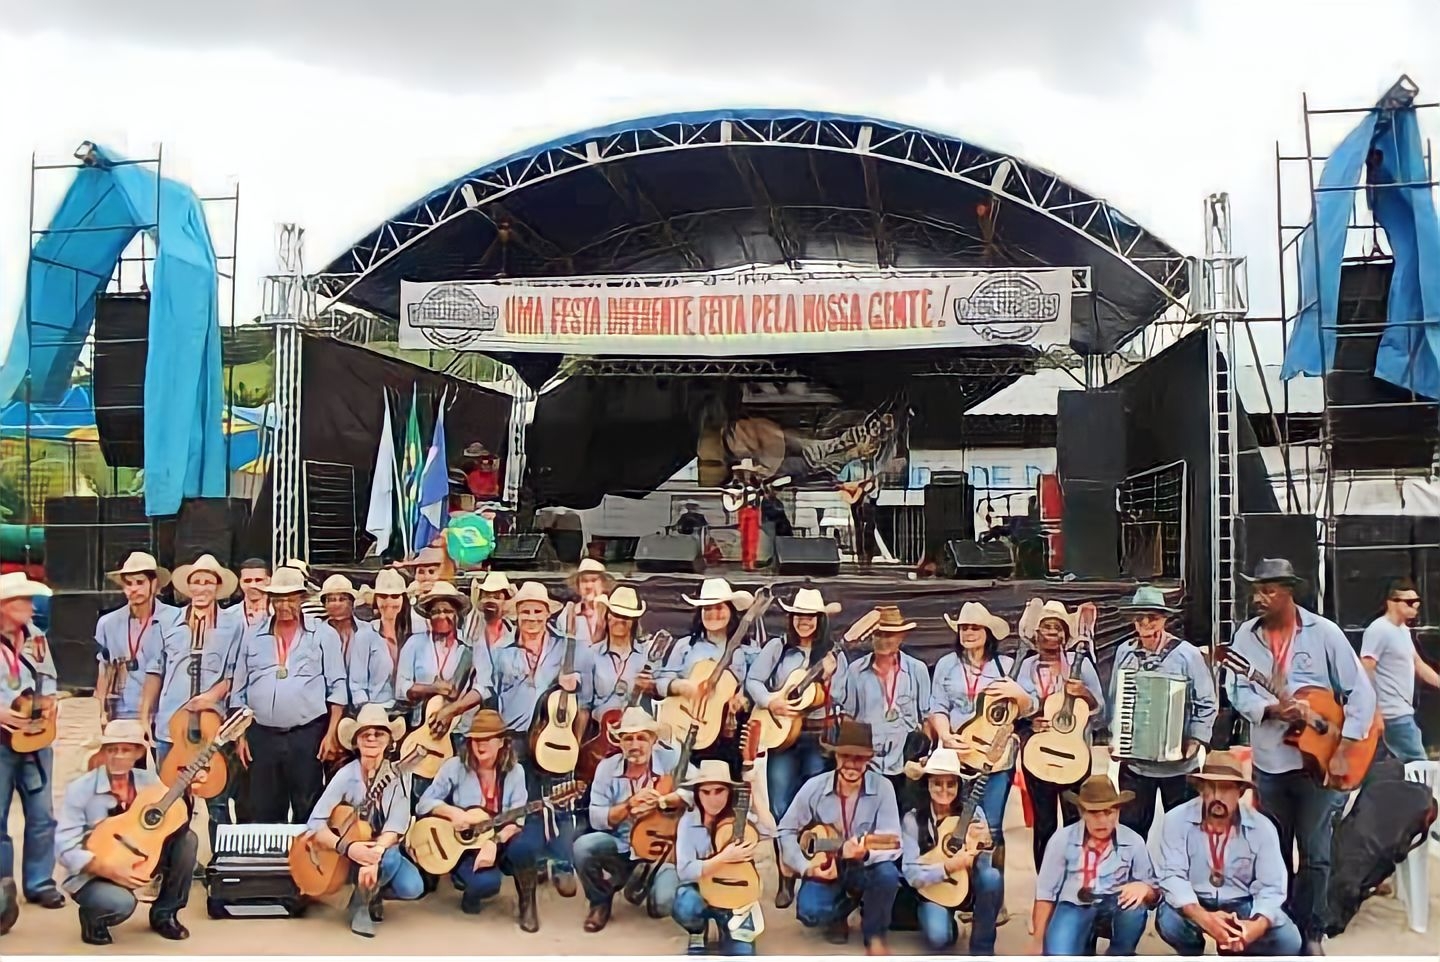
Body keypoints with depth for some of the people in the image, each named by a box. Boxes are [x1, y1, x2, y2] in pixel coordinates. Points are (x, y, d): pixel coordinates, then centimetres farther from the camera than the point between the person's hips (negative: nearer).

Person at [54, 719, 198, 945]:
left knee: (187, 838, -17)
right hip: (93, 873, -5)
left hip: (138, 863, 5)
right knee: (121, 902, -37)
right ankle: (92, 919, 2)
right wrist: (108, 870, -28)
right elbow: (66, 848, -18)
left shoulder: (149, 781, -2)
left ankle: (164, 913, 0)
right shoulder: (81, 789, -15)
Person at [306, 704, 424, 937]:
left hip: (385, 849, 3)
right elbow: (315, 824, -19)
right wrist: (347, 847, -35)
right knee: (391, 858, -33)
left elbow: (396, 825, -19)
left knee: (412, 888, -25)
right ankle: (360, 904, -6)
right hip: (353, 854, -3)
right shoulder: (346, 776, -14)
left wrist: (375, 855, -37)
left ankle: (371, 891, 8)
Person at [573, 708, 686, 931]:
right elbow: (596, 819, -6)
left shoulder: (671, 760, -7)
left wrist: (658, 801, -26)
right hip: (622, 846, 2)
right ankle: (600, 902, 2)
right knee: (583, 847, -28)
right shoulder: (607, 767, -3)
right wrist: (629, 805, -22)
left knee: (663, 905, -26)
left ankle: (646, 879, 14)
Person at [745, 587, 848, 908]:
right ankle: (786, 880, 9)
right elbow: (752, 680, -1)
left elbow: (836, 700, 0)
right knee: (783, 808, -2)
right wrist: (769, 702, -17)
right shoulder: (777, 647, 6)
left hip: (820, 738, 0)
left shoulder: (833, 656, 7)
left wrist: (827, 677, -16)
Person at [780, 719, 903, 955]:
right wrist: (806, 868, -16)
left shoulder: (882, 787, -16)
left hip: (865, 868, -1)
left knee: (888, 874, -35)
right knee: (809, 913, -27)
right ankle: (840, 912, 14)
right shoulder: (814, 787, -12)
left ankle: (874, 936, -3)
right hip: (824, 867, 1)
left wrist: (865, 853, -42)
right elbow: (787, 831, -3)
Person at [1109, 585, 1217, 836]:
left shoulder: (1186, 654, -8)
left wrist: (1195, 740, -12)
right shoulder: (1125, 652, 0)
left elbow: (1207, 703, -4)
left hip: (1178, 762, -2)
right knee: (1130, 830, 9)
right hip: (1134, 761, 2)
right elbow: (1114, 700, 9)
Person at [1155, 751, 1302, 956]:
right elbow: (1172, 876, -22)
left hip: (1241, 906, 2)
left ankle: (1235, 952, 11)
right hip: (1194, 905, -2)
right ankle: (1193, 955, 4)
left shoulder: (1262, 827, -11)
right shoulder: (1177, 820, -16)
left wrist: (1258, 925, -38)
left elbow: (1271, 887, -15)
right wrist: (1202, 917, -41)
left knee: (1287, 941, -23)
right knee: (1168, 921, -34)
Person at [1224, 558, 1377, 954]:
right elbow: (1237, 692, -2)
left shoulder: (1324, 632, -8)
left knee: (1315, 855, 4)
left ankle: (1309, 933, 18)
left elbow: (1362, 693, -8)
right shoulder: (1246, 635, 0)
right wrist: (1272, 710, -22)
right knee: (1274, 853, 14)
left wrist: (1343, 750, -15)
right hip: (1269, 763, 3)